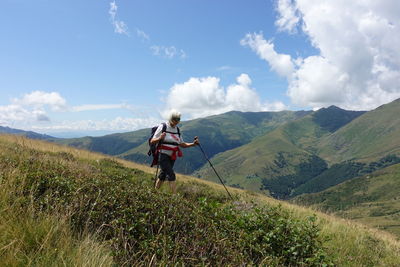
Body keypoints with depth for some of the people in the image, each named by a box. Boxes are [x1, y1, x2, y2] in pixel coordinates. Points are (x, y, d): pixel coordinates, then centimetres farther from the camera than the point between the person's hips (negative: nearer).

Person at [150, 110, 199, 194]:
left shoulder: (177, 130, 11)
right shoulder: (162, 127, -7)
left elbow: (182, 144, 14)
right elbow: (152, 141, -9)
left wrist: (193, 144, -1)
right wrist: (160, 138, -29)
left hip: (172, 157, 6)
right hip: (163, 155, -6)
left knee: (163, 175, 15)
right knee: (171, 175, -15)